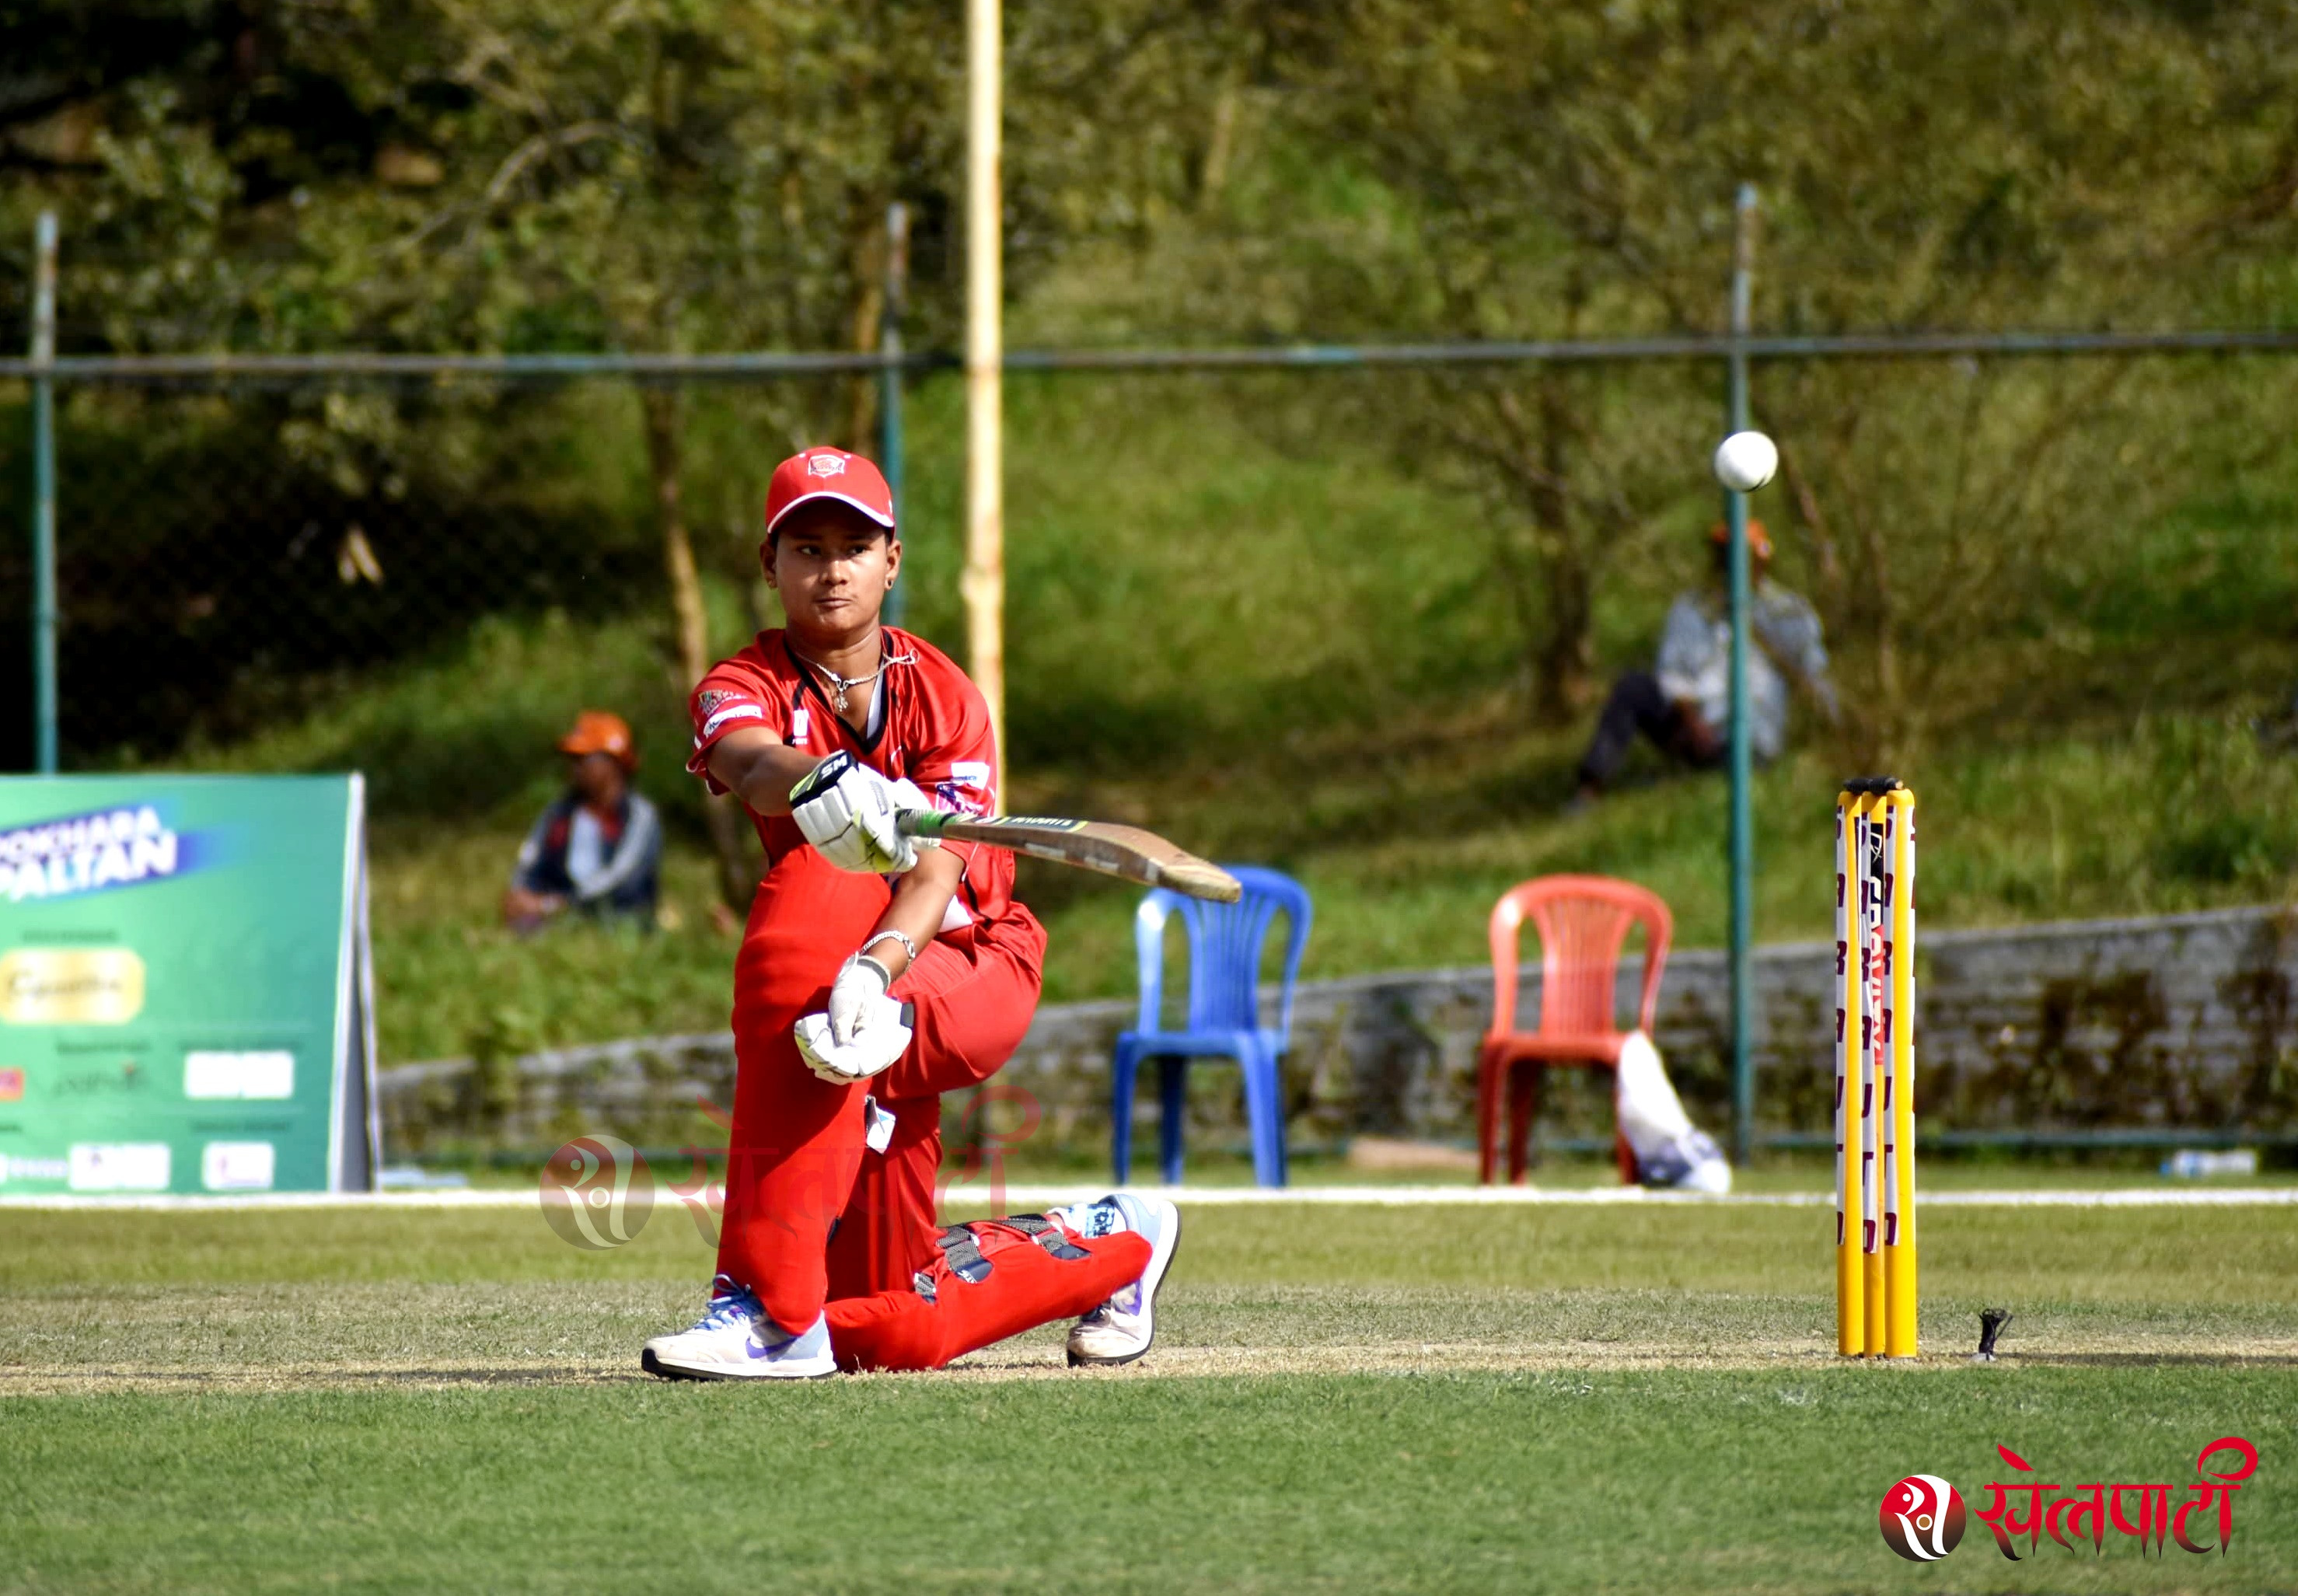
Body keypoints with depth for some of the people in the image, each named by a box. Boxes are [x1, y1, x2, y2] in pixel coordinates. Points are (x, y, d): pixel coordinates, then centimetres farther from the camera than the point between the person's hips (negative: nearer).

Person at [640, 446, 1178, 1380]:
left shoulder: (941, 694, -10)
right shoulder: (745, 688, -8)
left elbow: (938, 867, -24)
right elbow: (752, 761, -34)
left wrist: (877, 967, -46)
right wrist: (817, 779, -59)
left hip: (974, 969, -4)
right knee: (892, 1333, -1)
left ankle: (773, 1310, -41)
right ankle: (1111, 1243, 28)